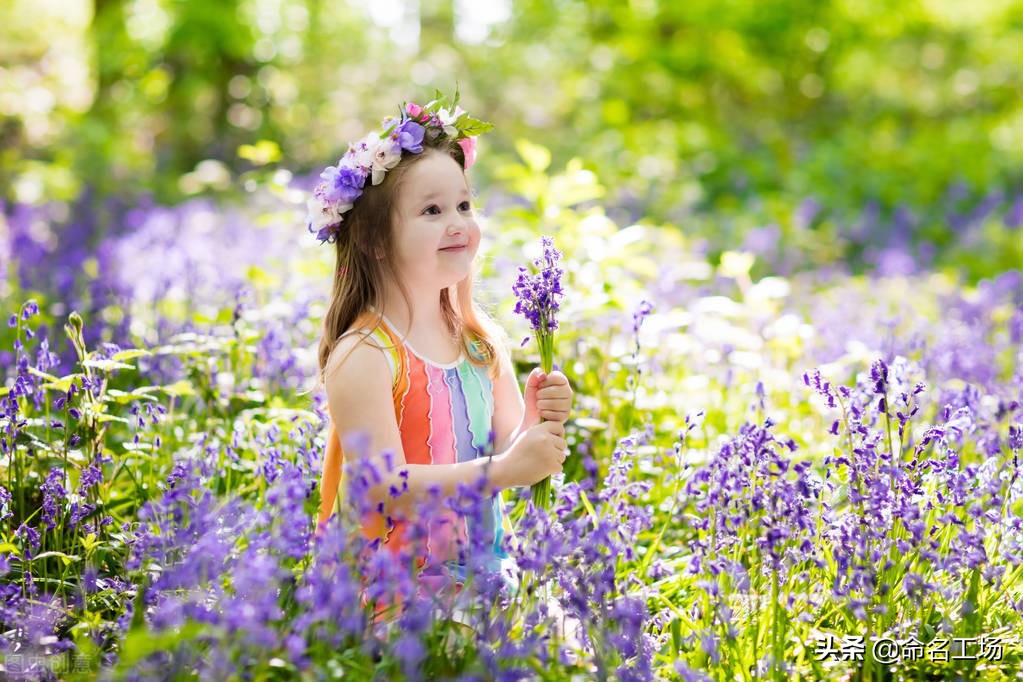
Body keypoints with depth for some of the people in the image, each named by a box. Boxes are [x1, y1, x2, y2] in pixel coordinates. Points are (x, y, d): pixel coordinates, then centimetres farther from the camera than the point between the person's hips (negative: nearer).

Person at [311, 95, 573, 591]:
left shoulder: (482, 340, 7)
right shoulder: (362, 355, -13)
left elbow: (504, 452, 10)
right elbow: (383, 486, -19)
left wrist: (537, 423, -10)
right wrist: (501, 470, -23)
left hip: (480, 567, 5)